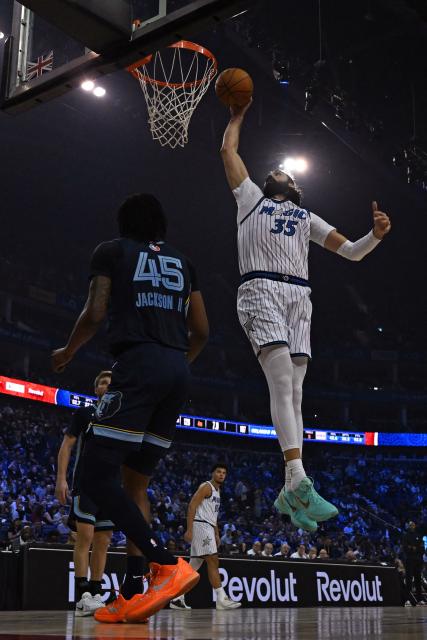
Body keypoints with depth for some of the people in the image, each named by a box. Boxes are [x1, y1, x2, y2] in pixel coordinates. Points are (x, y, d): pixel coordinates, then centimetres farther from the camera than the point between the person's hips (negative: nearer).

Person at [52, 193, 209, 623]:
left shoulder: (111, 251, 9)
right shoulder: (182, 261, 22)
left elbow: (94, 314, -1)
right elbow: (201, 331, 19)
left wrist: (67, 353, 17)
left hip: (137, 363, -6)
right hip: (177, 372, 7)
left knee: (96, 475, -8)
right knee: (134, 481, 12)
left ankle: (168, 566, -21)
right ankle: (138, 593, 4)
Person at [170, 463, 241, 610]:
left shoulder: (217, 490, 22)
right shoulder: (206, 486, -8)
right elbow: (192, 506, -16)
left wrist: (217, 535, 22)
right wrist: (189, 530, -22)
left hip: (209, 528, 10)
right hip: (201, 526, -10)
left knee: (194, 565, 9)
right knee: (213, 561, -13)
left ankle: (177, 598, 11)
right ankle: (221, 599, -14)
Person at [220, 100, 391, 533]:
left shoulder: (307, 217, 31)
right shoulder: (251, 198, 25)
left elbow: (351, 252, 23)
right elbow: (228, 149, 23)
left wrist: (375, 235, 4)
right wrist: (238, 114, 35)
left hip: (299, 297, 4)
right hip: (261, 290, -4)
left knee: (294, 391, -3)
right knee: (282, 381, -21)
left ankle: (289, 494, -2)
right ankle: (299, 480, -32)